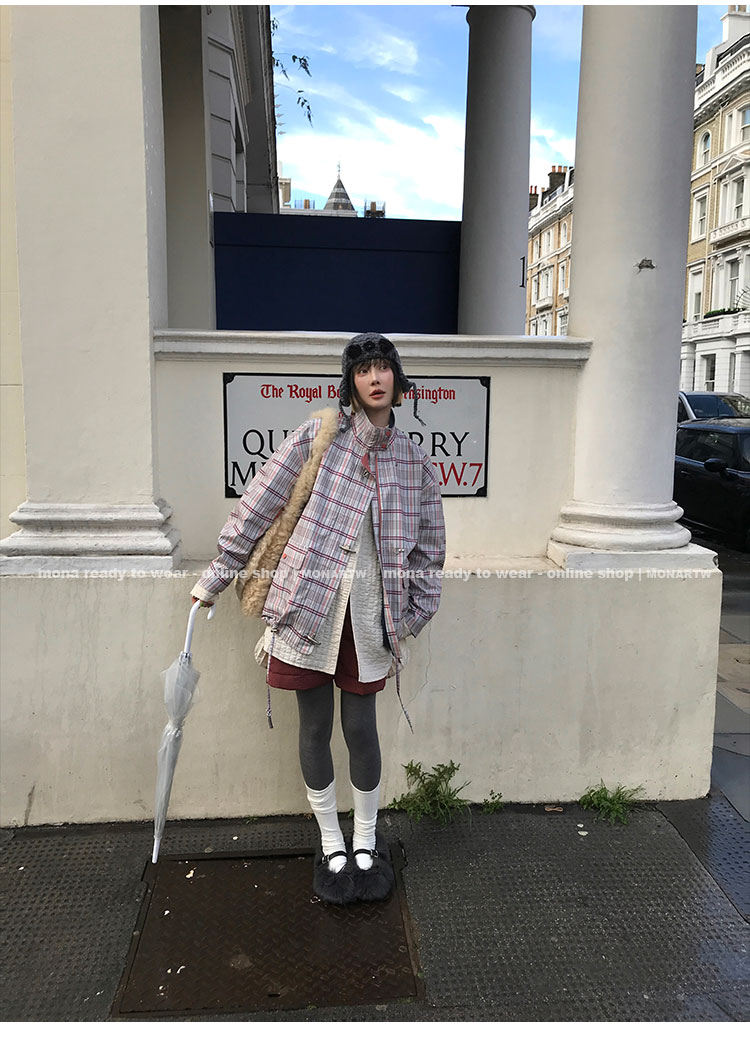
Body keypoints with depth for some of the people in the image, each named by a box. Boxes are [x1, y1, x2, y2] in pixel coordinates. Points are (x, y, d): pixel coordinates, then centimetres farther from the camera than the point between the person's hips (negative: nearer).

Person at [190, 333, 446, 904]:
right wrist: (219, 572, 3)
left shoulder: (413, 459, 6)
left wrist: (411, 618, 10)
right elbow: (261, 502, 2)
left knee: (361, 727, 6)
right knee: (315, 726, 8)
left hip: (369, 608, 1)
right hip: (310, 600, -1)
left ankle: (367, 842, 29)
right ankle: (332, 845, 28)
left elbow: (429, 545, 12)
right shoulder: (318, 435, -1)